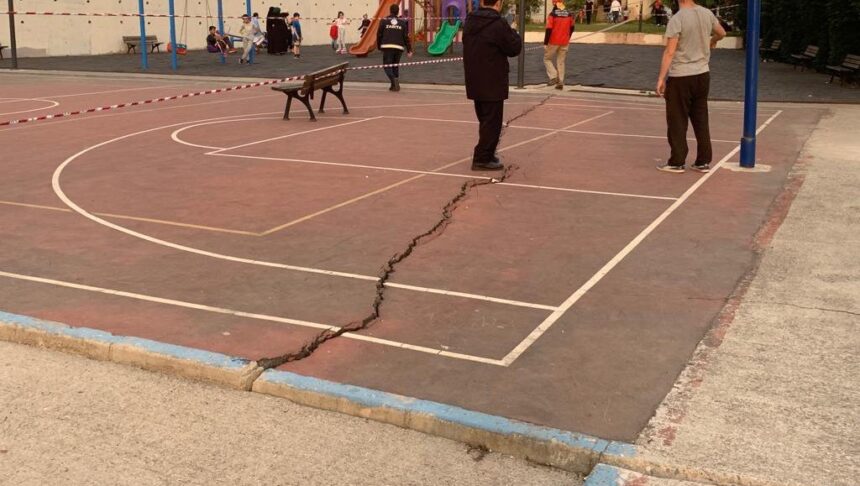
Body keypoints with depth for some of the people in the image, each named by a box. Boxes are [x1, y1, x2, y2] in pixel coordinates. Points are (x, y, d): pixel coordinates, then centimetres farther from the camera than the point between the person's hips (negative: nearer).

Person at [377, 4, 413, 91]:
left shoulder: (384, 21, 3)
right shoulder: (403, 22, 6)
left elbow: (379, 35, 4)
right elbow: (406, 37, 3)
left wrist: (379, 46, 17)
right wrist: (409, 50, 6)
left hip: (387, 47, -2)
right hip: (399, 47, 2)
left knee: (387, 66, 2)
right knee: (395, 66, 18)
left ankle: (394, 80, -24)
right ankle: (395, 84, 19)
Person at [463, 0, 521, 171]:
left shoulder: (470, 21, 5)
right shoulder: (498, 24, -18)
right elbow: (514, 48, -12)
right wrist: (514, 34, 8)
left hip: (475, 82, 8)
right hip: (492, 84, -8)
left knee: (485, 120, 19)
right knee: (492, 122, 0)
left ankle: (486, 154, 27)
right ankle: (482, 159, 1)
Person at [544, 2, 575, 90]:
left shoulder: (552, 15, -13)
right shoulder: (569, 14, 2)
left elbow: (549, 30, -16)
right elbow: (571, 28, 14)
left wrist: (545, 43, -11)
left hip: (553, 42, -4)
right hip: (564, 42, 4)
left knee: (547, 59, 13)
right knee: (561, 62, 13)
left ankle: (553, 77, -3)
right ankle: (560, 83, 10)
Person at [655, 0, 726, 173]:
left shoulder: (677, 19, -15)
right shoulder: (707, 14, 3)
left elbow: (670, 52, -19)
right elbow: (722, 33, 22)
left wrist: (661, 78, -15)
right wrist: (712, 41, 44)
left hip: (680, 77, -6)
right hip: (702, 74, 6)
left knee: (677, 121, 4)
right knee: (701, 120, 13)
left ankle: (677, 162, 9)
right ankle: (703, 162, 17)